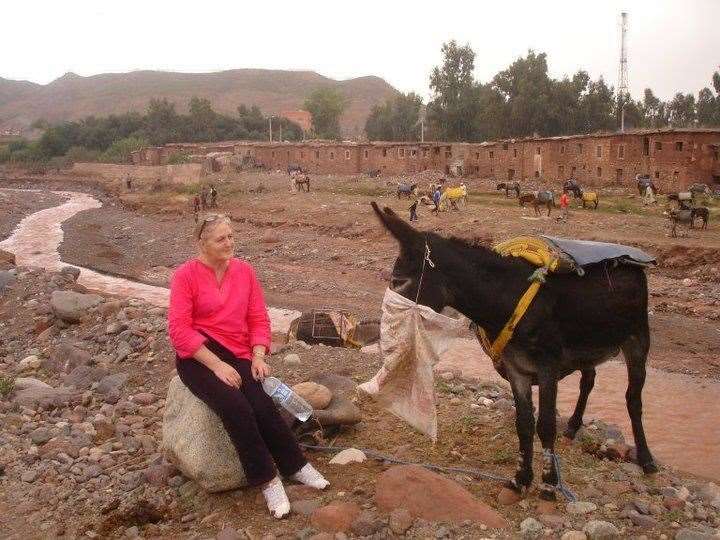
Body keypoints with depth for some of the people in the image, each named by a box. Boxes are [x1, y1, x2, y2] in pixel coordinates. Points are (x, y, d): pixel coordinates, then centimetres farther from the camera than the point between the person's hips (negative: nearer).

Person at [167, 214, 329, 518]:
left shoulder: (244, 271, 6)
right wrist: (217, 365, -19)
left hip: (238, 356, 4)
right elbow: (179, 329, -13)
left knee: (261, 406, -23)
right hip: (198, 356, -3)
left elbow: (258, 319, 8)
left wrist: (258, 357, -9)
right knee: (236, 407, -28)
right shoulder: (186, 275, -6)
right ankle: (268, 480, -16)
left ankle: (295, 466, -5)